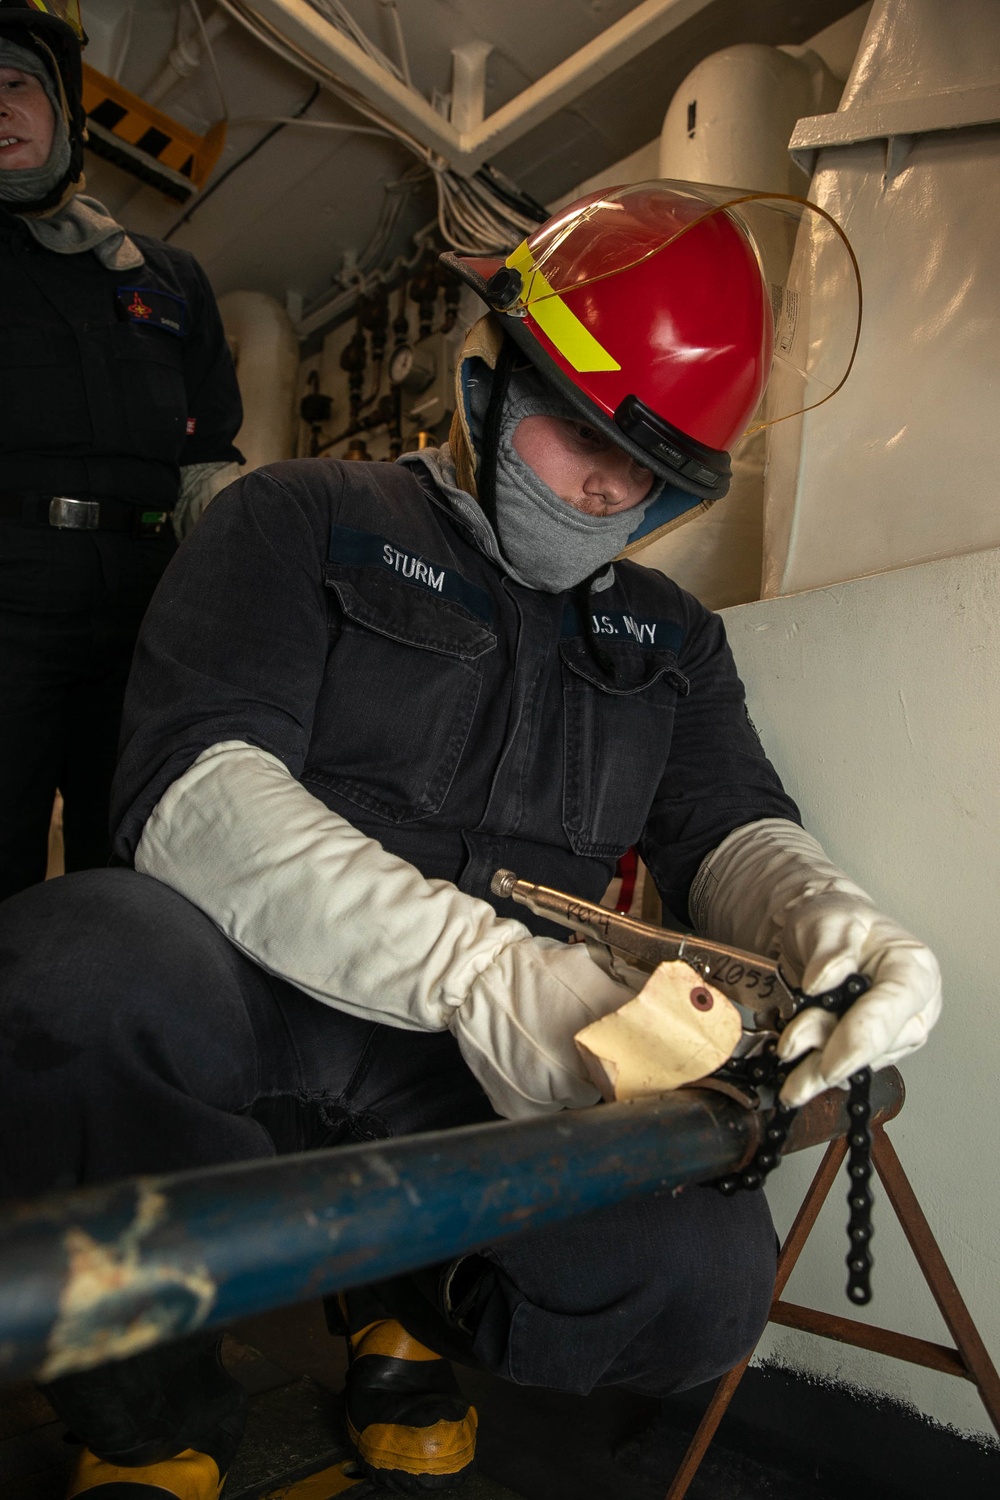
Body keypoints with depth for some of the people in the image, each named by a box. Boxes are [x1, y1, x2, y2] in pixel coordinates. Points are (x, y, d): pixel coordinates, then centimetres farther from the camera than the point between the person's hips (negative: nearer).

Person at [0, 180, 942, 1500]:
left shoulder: (670, 637, 16)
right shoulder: (306, 523, 1)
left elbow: (729, 832, 8)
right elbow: (190, 786, -14)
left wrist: (826, 916, -18)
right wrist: (478, 963, -28)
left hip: (493, 1070, 3)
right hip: (249, 1014, -2)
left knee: (705, 1276, -25)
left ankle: (412, 1310, 13)